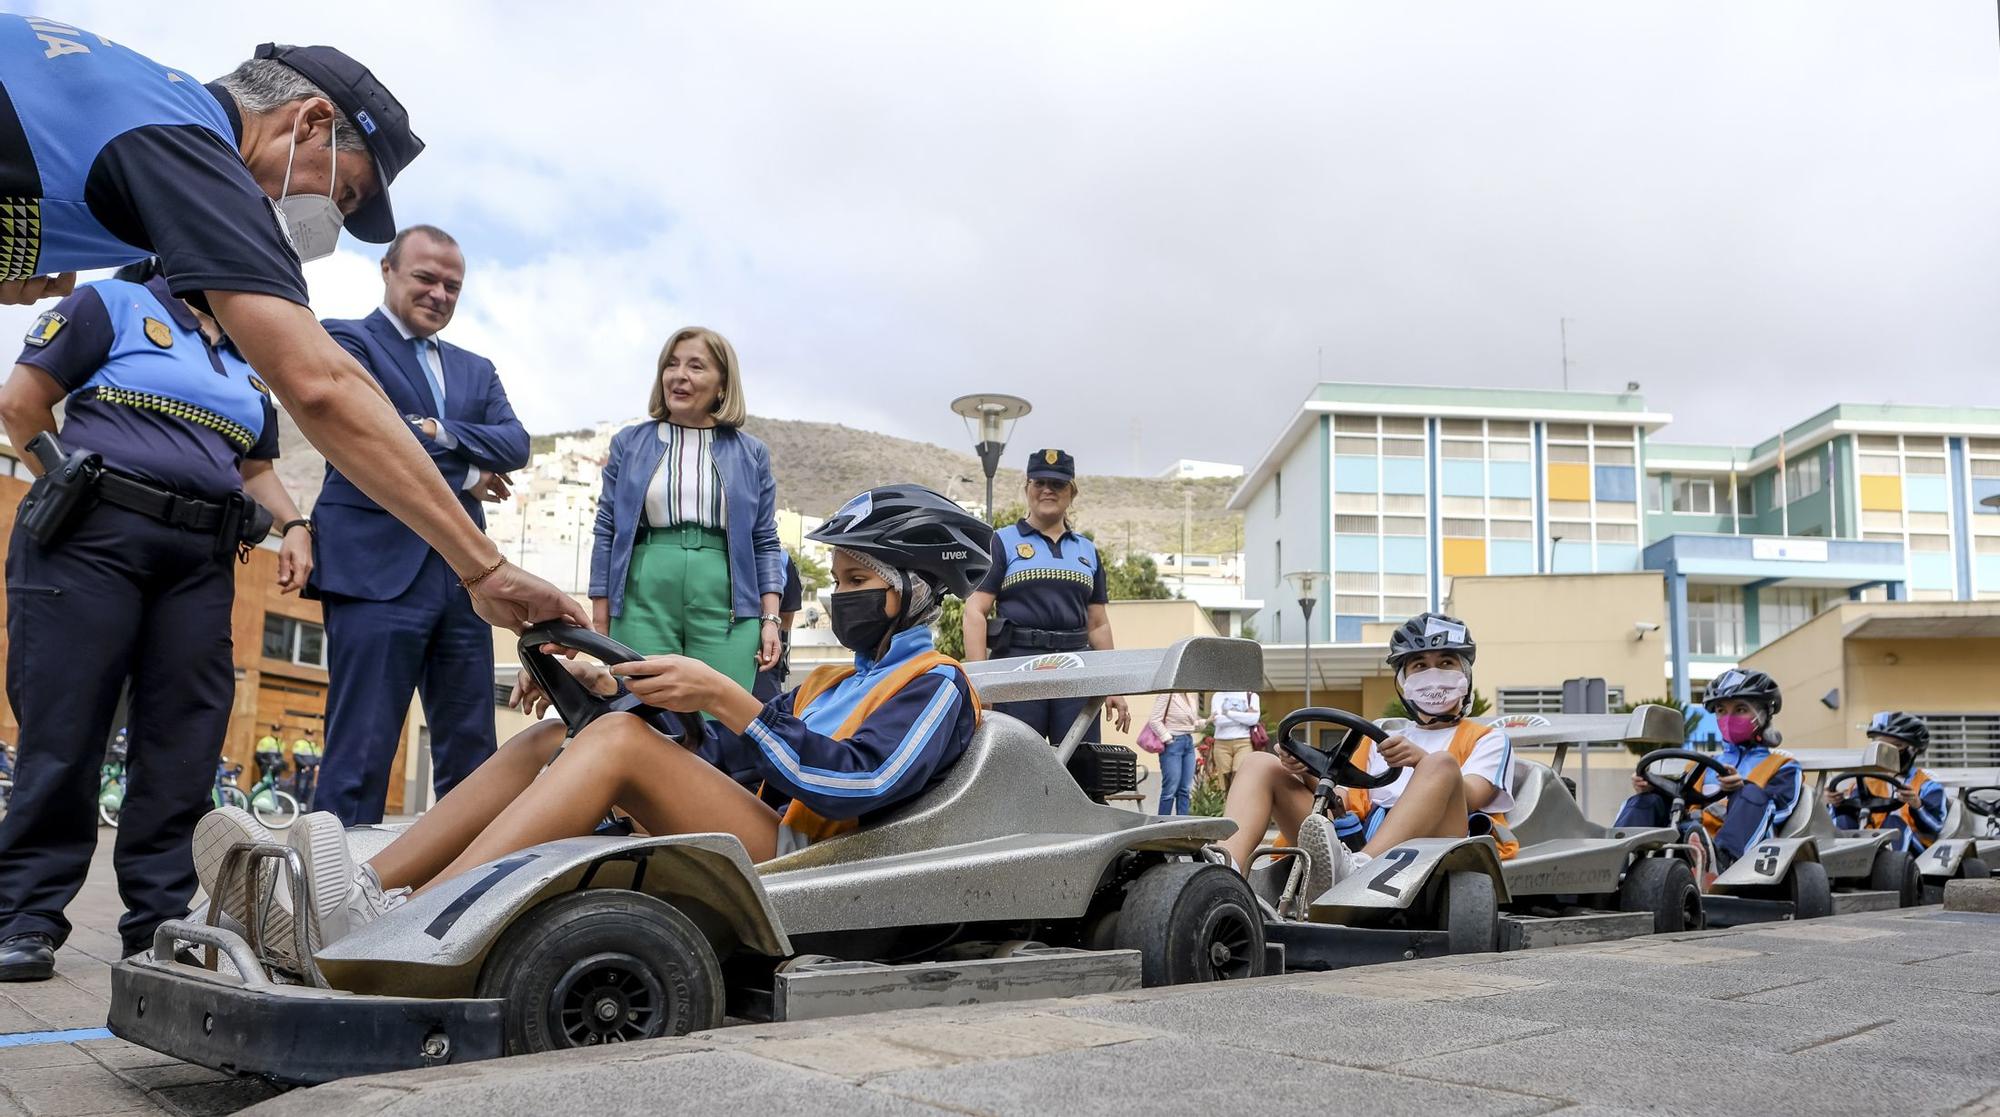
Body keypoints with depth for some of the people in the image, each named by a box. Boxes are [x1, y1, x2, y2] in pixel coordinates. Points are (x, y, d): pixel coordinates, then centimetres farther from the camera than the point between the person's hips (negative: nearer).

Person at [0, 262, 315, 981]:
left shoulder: (244, 368, 23)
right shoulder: (114, 305, 6)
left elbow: (257, 467, 27)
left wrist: (292, 525, 10)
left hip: (200, 563, 6)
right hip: (93, 540, -5)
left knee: (184, 745, 1)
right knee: (62, 732, -6)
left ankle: (160, 921, 6)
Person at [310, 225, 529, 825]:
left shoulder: (476, 370, 22)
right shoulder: (345, 339, 5)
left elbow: (516, 444, 6)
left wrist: (441, 432, -10)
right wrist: (464, 478, -3)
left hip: (463, 574, 6)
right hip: (380, 569, -6)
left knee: (471, 756, 7)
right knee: (362, 751, -6)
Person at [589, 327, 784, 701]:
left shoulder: (751, 453, 11)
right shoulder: (629, 443, 11)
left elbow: (766, 542, 10)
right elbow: (605, 532, 10)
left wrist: (770, 618, 0)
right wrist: (600, 621, 5)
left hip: (725, 606, 0)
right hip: (644, 601, 0)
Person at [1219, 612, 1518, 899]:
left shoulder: (1488, 739, 23)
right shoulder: (1380, 742, 35)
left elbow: (1469, 797, -1)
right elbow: (1346, 804, 20)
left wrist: (1422, 761, -21)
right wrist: (1309, 774, -2)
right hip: (1358, 841, 4)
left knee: (1442, 763, -30)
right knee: (1261, 763, -6)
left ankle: (1356, 871, -56)